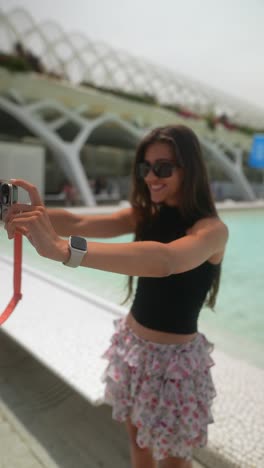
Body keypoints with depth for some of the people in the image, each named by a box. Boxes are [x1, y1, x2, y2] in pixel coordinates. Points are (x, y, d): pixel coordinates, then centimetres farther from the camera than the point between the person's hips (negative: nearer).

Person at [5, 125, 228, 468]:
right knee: (137, 440, 25)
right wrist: (41, 214, -37)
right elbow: (83, 222, -15)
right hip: (132, 343, 5)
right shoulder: (146, 214, -2)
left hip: (174, 357, -5)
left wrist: (62, 248, -51)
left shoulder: (212, 228, -20)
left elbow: (165, 261, -42)